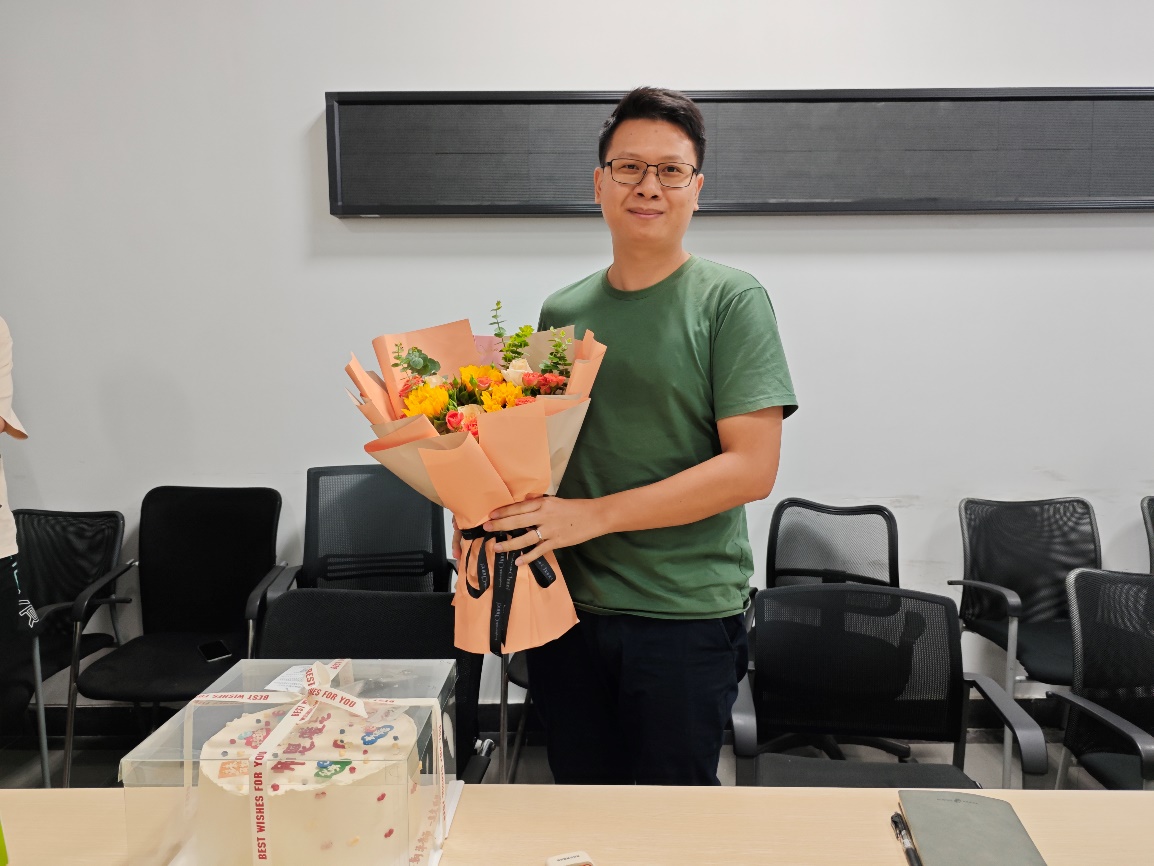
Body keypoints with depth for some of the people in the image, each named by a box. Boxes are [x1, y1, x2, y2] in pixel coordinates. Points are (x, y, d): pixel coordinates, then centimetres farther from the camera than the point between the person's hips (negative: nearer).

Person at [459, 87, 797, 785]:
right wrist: (491, 518, -3)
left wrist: (594, 514, -19)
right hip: (569, 604, 4)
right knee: (581, 808, 17)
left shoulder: (730, 300, -6)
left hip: (686, 615, -4)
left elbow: (752, 468, -14)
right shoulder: (562, 311, 9)